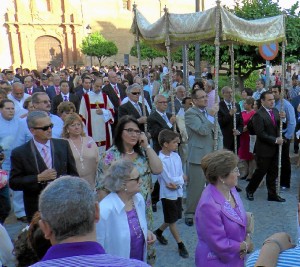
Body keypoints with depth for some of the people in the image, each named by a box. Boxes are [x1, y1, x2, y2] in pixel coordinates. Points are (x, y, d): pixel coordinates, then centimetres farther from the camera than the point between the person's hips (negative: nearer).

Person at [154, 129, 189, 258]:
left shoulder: (176, 156, 0)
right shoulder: (160, 160, -21)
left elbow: (182, 175, 1)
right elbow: (169, 180, -21)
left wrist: (177, 184, -18)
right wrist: (181, 178, -7)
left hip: (178, 192, 7)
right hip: (168, 194, -7)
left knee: (174, 218, 19)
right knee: (172, 220, 9)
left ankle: (158, 232, 42)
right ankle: (180, 245, 22)